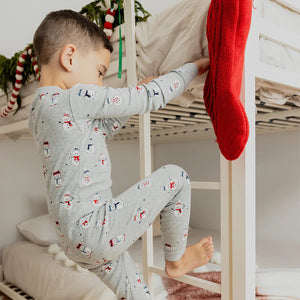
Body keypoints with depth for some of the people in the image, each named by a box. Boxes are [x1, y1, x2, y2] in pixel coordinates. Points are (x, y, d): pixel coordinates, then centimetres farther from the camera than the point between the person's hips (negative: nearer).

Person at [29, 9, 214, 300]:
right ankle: (176, 260, 16)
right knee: (175, 177, 0)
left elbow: (101, 130, 22)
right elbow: (150, 98, -12)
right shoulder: (78, 99, -17)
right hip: (96, 228, -9)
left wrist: (138, 92, 18)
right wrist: (192, 67, 4)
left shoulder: (39, 109, 13)